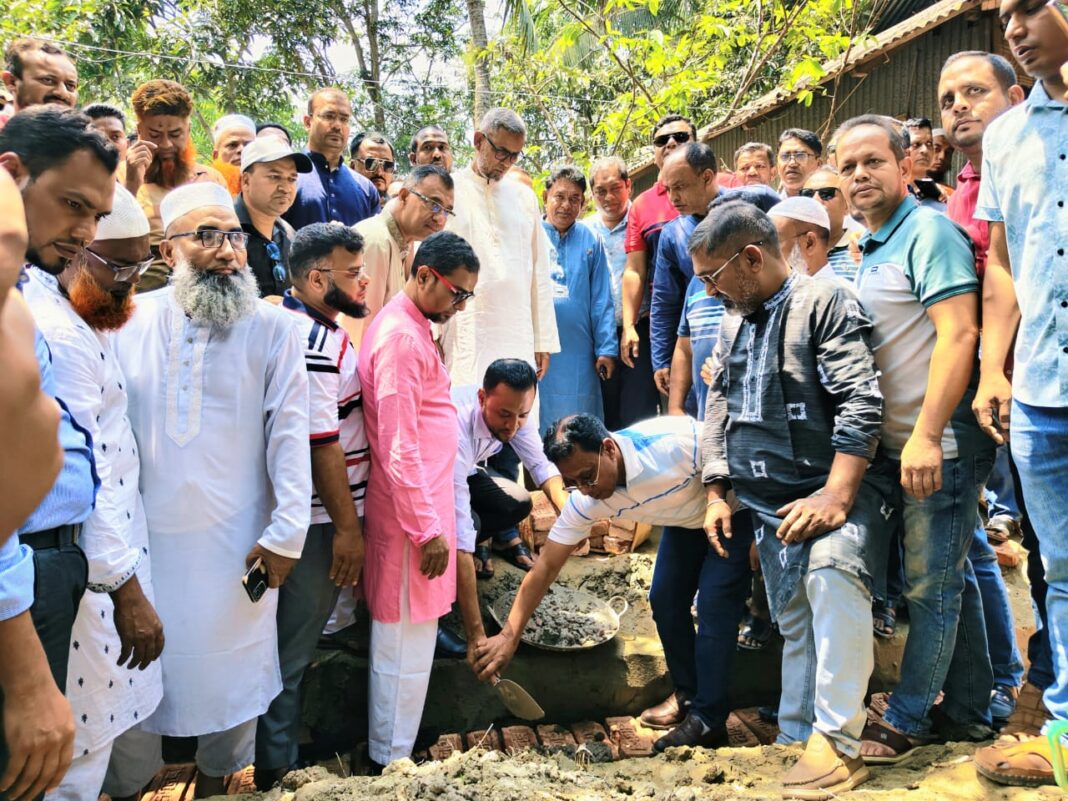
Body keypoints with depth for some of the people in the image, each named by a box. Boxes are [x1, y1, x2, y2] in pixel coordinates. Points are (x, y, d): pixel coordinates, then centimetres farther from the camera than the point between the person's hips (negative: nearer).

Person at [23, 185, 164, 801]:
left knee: (110, 702, 21)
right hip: (87, 567, -10)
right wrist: (125, 589, -26)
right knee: (80, 743, 5)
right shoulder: (55, 334, -24)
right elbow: (79, 474, -28)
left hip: (111, 544, 10)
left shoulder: (84, 316, 9)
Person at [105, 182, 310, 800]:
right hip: (141, 539, 1)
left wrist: (286, 533, -10)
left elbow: (289, 433, -7)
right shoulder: (130, 321, 0)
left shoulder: (274, 328, -5)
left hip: (236, 543, -1)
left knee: (229, 676, 12)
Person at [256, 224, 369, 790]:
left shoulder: (315, 328, 10)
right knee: (293, 646, 5)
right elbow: (322, 445, -24)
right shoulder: (314, 344, -22)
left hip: (322, 514, 10)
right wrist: (348, 527, -18)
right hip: (319, 521, -10)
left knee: (295, 638, 21)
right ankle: (275, 766, 21)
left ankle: (280, 747, 38)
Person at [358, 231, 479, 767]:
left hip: (421, 502, 10)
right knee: (405, 642, 2)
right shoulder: (401, 338, -19)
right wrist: (428, 529, -19)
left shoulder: (410, 327, 13)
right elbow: (399, 450, -22)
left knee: (409, 636, 18)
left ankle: (393, 749, 31)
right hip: (413, 511, -10)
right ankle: (391, 760, 17)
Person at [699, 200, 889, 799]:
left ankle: (837, 745, -23)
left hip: (837, 487, -7)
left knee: (831, 573, -30)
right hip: (771, 503, 7)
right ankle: (797, 740, 17)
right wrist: (717, 493, 14)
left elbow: (862, 404, -15)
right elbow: (718, 413, 22)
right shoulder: (733, 326, 17)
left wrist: (836, 496, -22)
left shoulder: (825, 302, -6)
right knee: (794, 621, 6)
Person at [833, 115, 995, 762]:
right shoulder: (872, 247, 16)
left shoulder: (929, 230, -10)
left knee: (932, 585, 1)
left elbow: (958, 334, -20)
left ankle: (905, 719, 13)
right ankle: (968, 712, 29)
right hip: (906, 446, 9)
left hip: (939, 445, -9)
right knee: (951, 576, 16)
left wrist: (926, 436, -24)